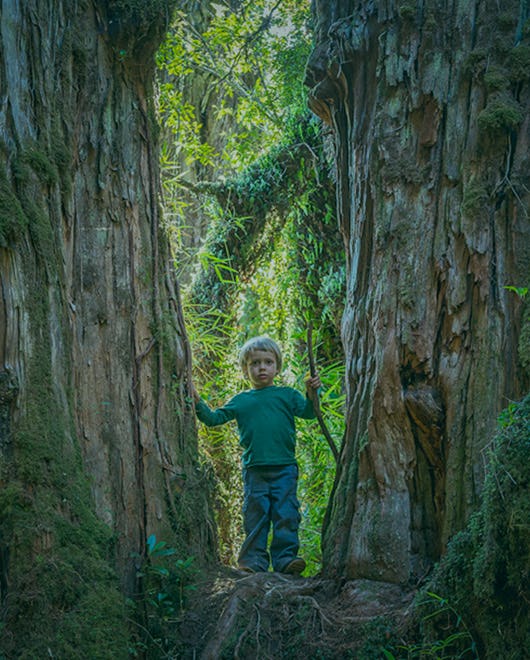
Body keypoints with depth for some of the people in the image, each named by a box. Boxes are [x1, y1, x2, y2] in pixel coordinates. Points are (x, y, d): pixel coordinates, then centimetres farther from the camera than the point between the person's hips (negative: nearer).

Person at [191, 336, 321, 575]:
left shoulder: (287, 395, 11)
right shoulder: (240, 400, 13)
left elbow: (307, 413, 0)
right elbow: (214, 419, 14)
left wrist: (311, 394, -18)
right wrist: (198, 403, 1)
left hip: (284, 468, -1)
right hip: (254, 469, 1)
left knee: (286, 515, -3)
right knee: (255, 515, 3)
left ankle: (285, 558, 3)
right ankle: (254, 560, 10)